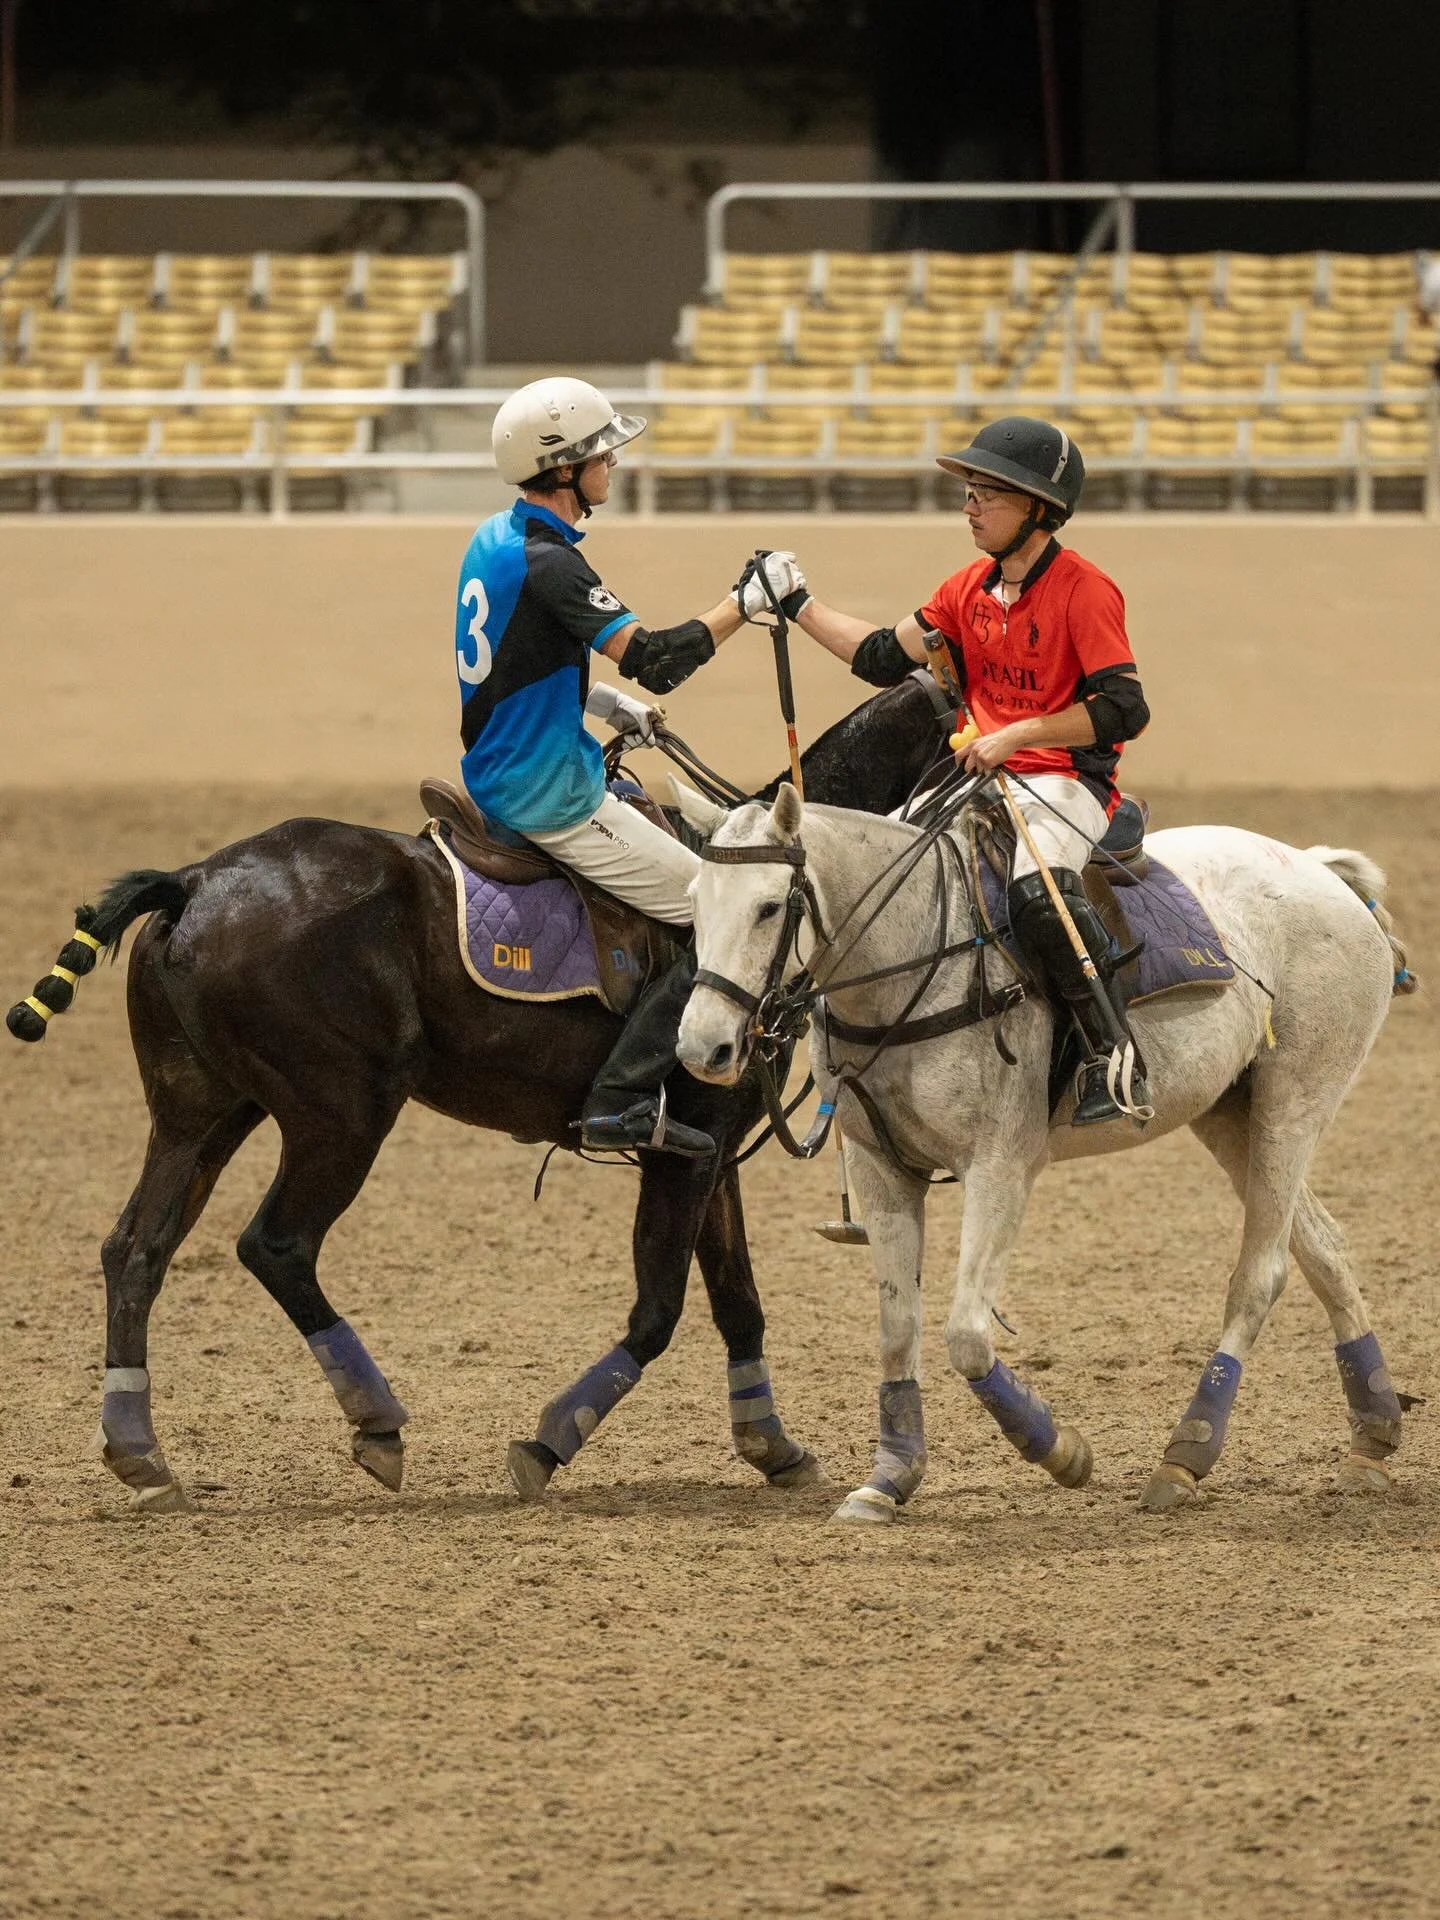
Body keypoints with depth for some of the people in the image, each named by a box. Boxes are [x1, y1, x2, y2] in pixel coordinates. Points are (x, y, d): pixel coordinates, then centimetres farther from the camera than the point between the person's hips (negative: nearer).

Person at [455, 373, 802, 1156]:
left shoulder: (493, 539, 8)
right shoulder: (549, 563, -23)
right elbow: (655, 658, -30)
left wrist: (608, 704, 15)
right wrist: (748, 600, -22)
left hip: (496, 777, 10)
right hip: (551, 797, -10)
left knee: (691, 825, 30)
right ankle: (624, 1099, -13)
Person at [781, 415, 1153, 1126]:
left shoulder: (1083, 590, -11)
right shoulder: (969, 589, 13)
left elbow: (1124, 709, -18)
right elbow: (883, 657, 18)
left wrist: (1015, 735, -22)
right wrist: (796, 601, 16)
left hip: (1066, 781, -8)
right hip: (981, 774, 8)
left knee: (1036, 889, -37)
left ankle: (1113, 1059, -33)